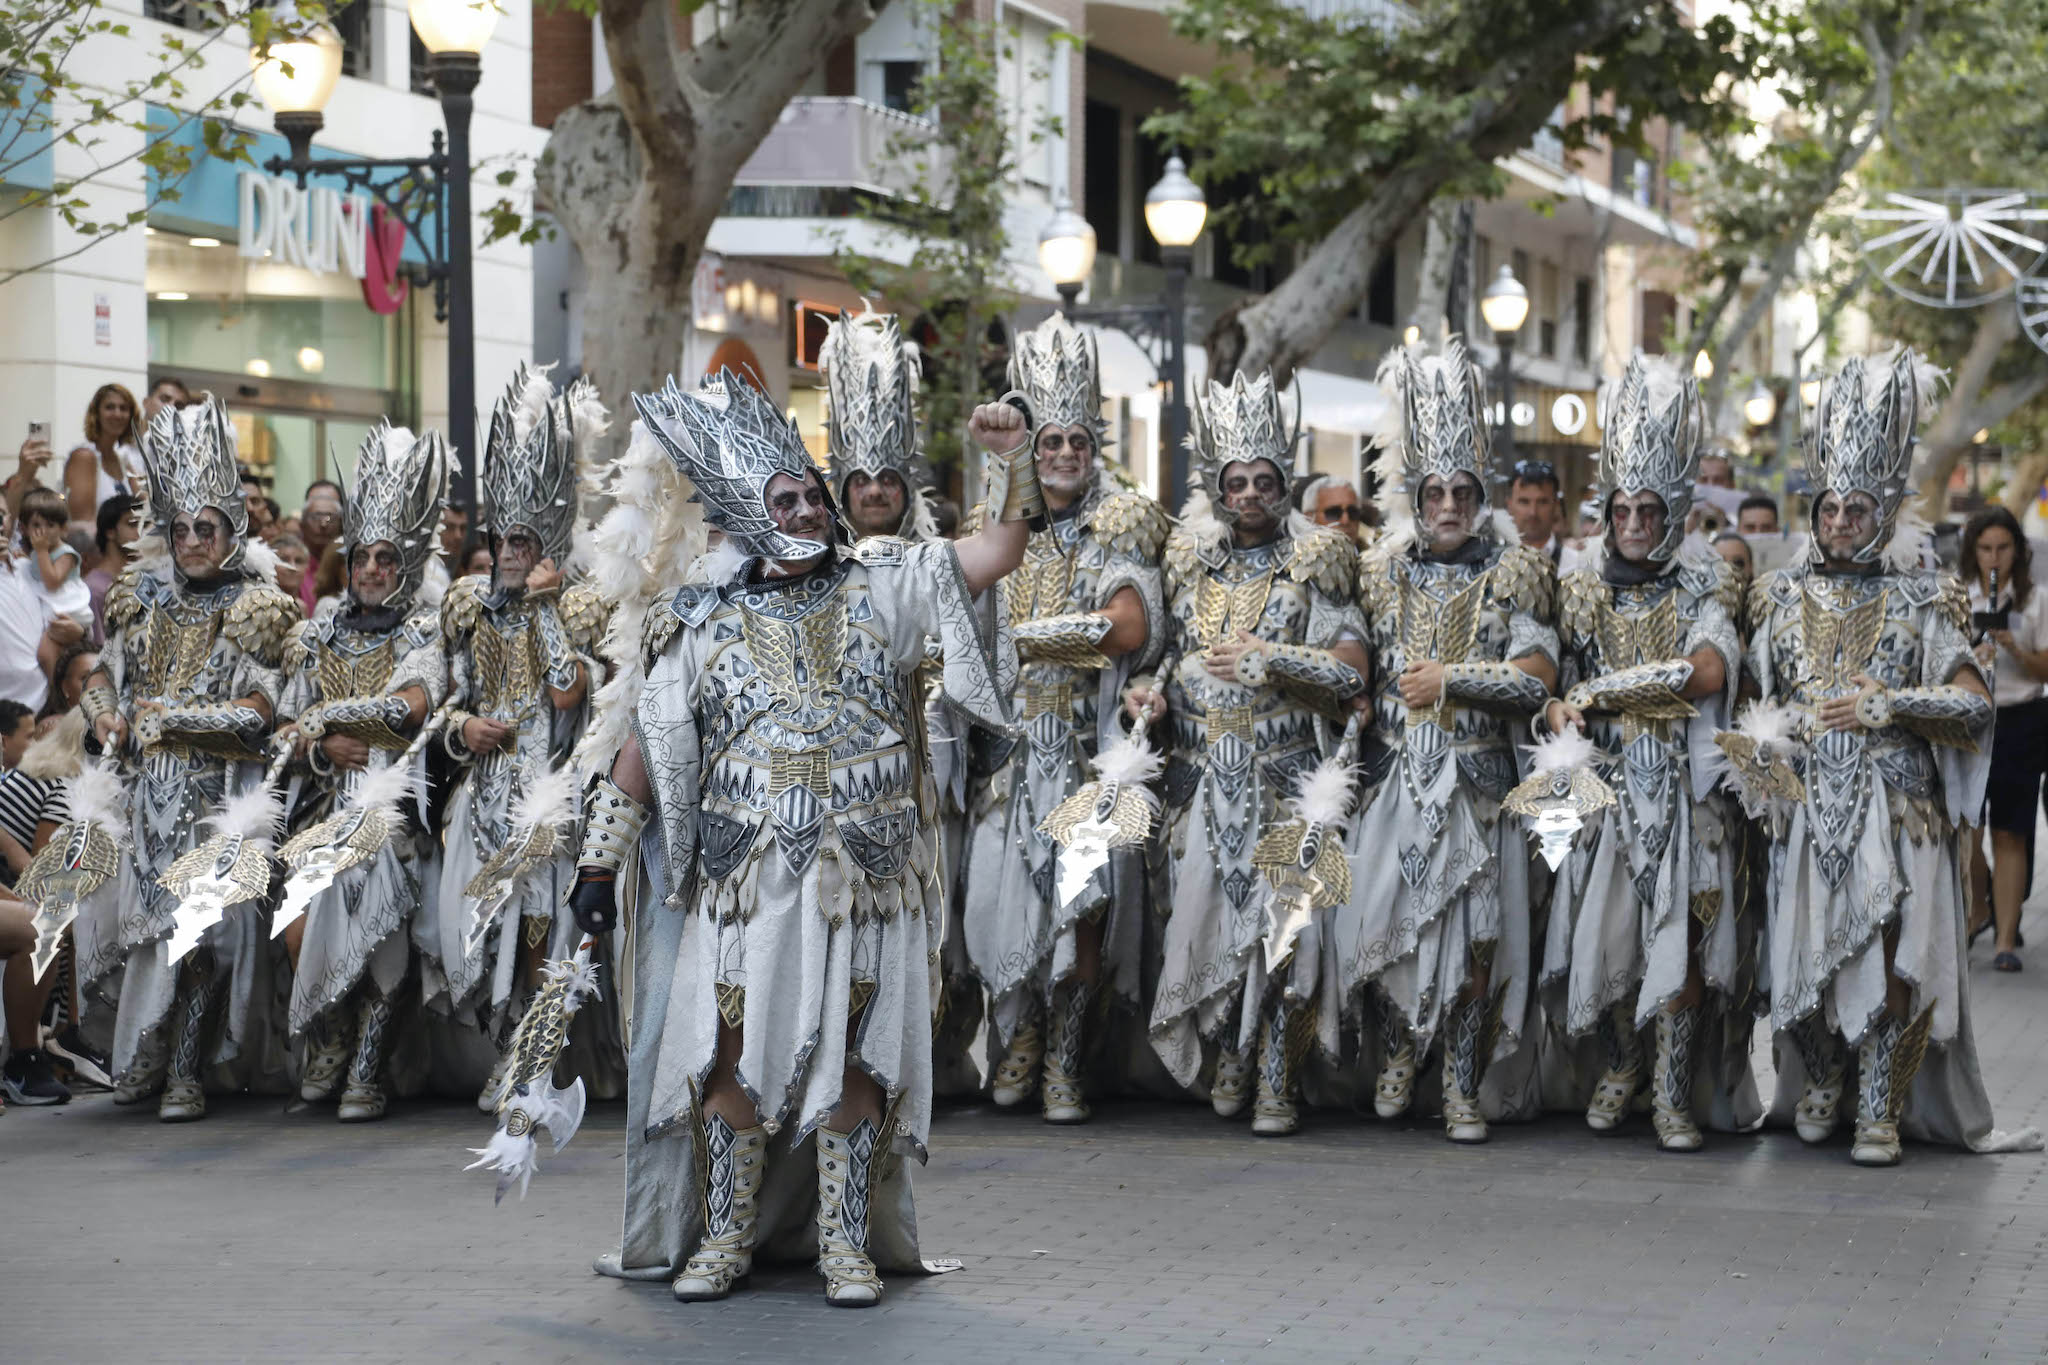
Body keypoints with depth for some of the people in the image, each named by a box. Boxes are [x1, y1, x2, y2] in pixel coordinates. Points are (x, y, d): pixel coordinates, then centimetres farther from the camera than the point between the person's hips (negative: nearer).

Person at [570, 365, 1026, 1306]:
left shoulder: (879, 584, 8)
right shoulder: (702, 621, 6)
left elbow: (997, 553, 4)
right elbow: (640, 748, 7)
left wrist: (1011, 462, -11)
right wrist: (600, 861, 3)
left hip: (867, 875, 0)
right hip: (746, 877, 0)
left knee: (853, 1059, 1)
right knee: (733, 1053, 1)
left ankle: (847, 1243, 10)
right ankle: (724, 1239, 13)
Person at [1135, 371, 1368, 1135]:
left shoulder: (1312, 568, 2)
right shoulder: (1191, 565, 12)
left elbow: (1354, 672, -5)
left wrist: (1272, 657, -16)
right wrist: (1155, 692, 2)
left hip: (1285, 776, -3)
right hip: (1204, 775, 3)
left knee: (1280, 915, -9)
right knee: (1207, 909, 2)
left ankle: (1277, 1081, -4)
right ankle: (1231, 1058, 19)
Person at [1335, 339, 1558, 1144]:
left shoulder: (1512, 571, 3)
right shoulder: (1384, 570, 11)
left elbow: (1538, 677, -6)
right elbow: (1360, 672, 16)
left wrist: (1449, 678, -11)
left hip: (1476, 778, -2)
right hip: (1396, 774, 2)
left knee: (1473, 929, -6)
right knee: (1387, 917, -3)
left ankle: (1462, 1089, 1)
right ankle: (1398, 1056, 19)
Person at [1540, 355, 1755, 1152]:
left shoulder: (1704, 589, 4)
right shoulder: (1582, 591, 13)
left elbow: (1709, 672, -13)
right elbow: (1553, 681, 13)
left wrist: (1597, 689, -13)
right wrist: (1558, 713, -12)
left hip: (1682, 785, -2)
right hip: (1605, 781, 2)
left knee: (1680, 934, -8)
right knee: (1601, 930, -2)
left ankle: (1672, 1094, -4)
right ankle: (1620, 1066, 19)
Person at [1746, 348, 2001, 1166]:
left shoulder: (1920, 601, 4)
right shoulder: (1784, 595, 12)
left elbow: (1975, 704, -3)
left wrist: (1885, 707, -11)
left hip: (1897, 803, -2)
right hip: (1810, 801, 2)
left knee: (1896, 954, -13)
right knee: (1808, 947, -1)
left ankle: (1882, 1111, -5)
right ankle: (1820, 1080, 24)